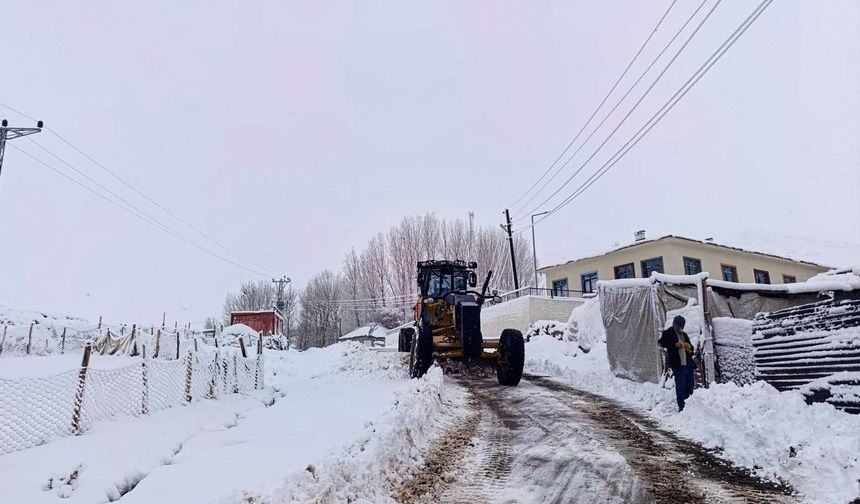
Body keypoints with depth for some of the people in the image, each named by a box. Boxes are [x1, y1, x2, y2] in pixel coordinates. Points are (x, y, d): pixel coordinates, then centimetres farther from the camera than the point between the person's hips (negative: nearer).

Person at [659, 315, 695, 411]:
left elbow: (690, 346, 32)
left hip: (688, 363, 7)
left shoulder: (684, 335, 22)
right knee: (680, 386, -8)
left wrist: (689, 348, 8)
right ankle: (681, 407, -5)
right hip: (678, 364, -7)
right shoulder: (668, 333, 1)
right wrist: (675, 344, -21)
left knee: (690, 385, 9)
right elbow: (661, 342, -14)